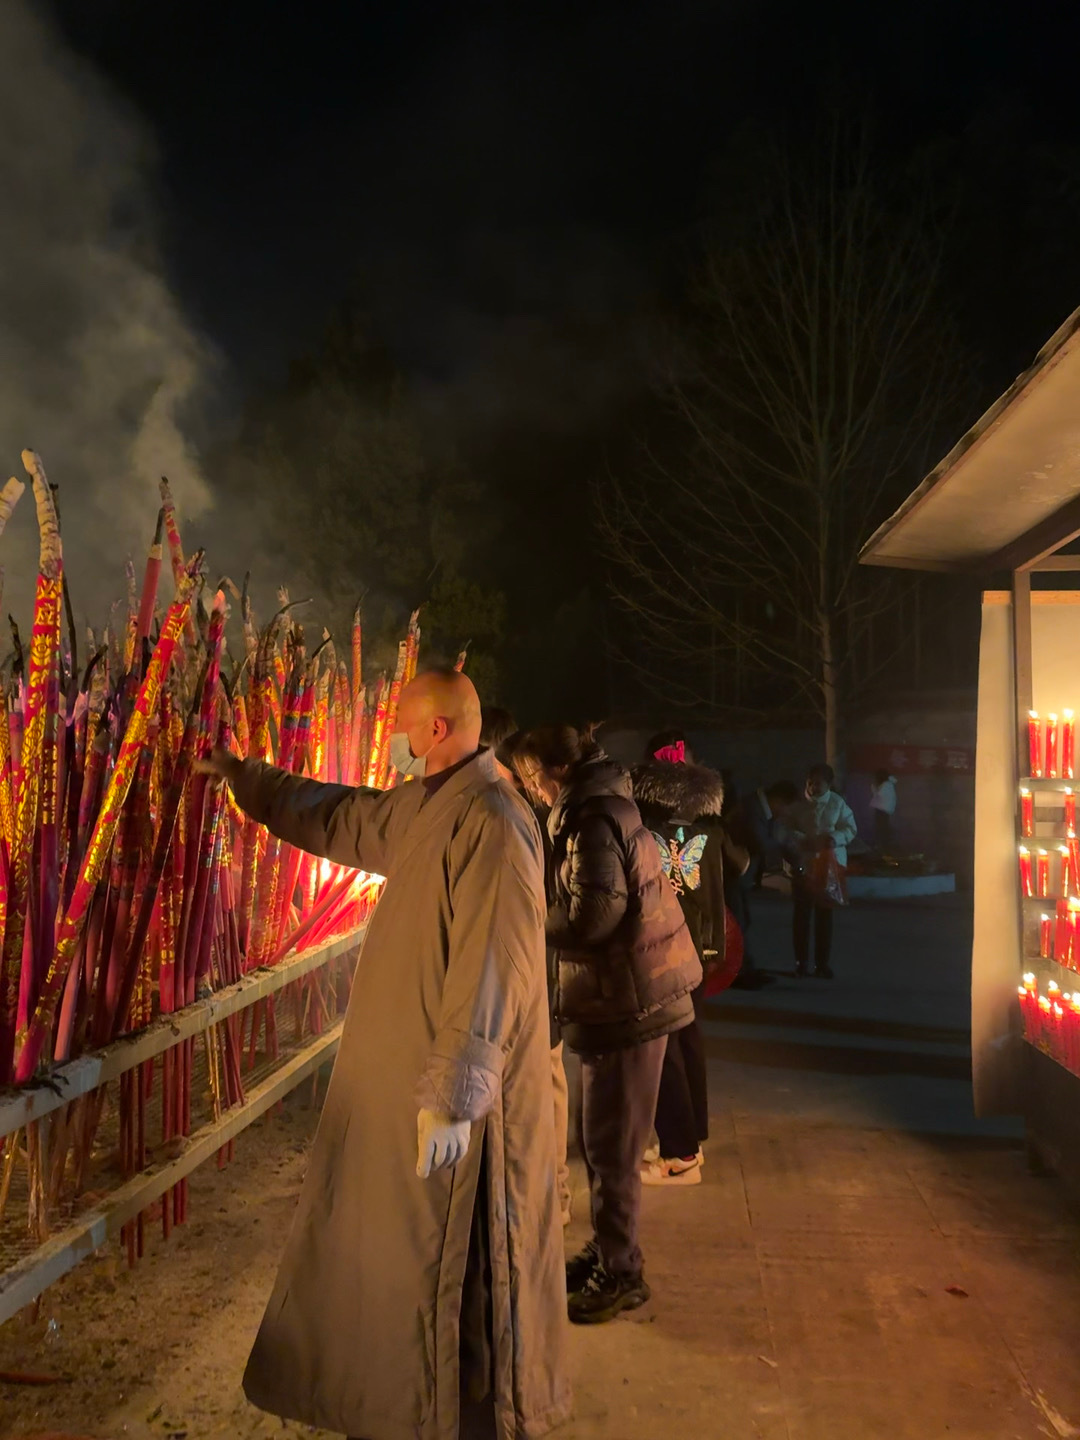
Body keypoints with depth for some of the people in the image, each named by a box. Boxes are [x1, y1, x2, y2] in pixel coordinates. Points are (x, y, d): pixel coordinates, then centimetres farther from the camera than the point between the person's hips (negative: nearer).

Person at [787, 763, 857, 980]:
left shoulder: (838, 803, -2)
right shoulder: (798, 804, -4)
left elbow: (850, 828, 0)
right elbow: (787, 829, -3)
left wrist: (836, 838, -19)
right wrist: (802, 840, -20)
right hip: (803, 864, 0)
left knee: (824, 914, 6)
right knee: (802, 913, 4)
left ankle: (822, 963, 15)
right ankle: (801, 961, 16)